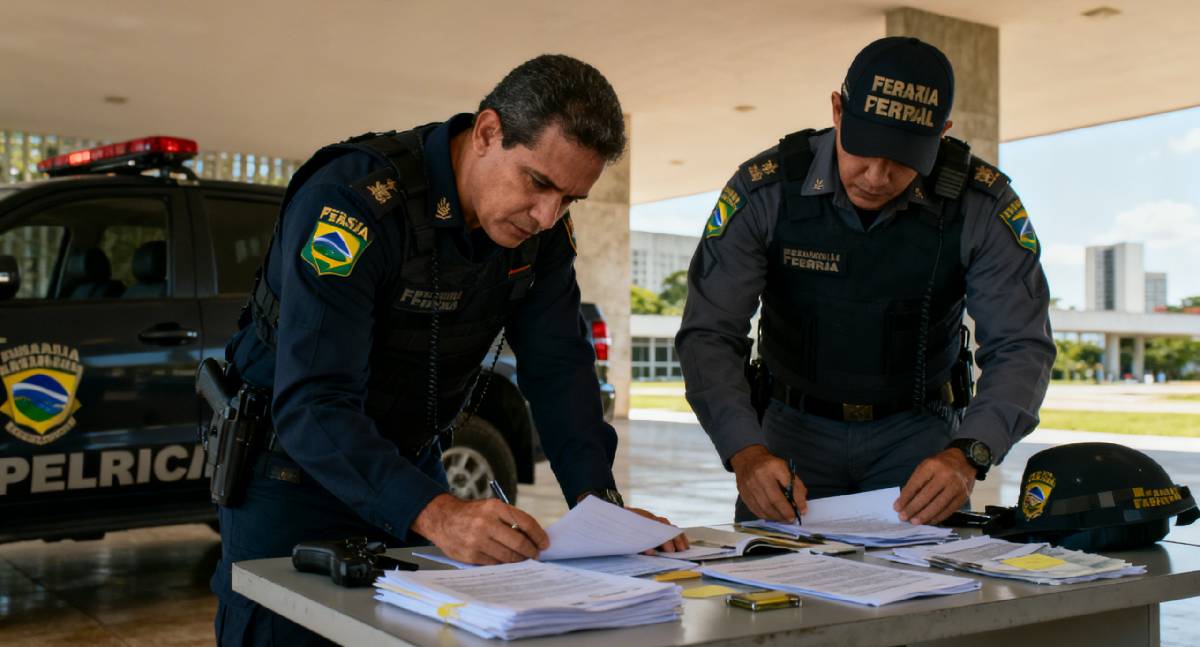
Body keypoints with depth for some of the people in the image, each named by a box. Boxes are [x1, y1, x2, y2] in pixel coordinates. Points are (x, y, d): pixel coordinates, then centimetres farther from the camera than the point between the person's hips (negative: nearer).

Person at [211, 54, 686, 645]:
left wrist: (598, 500, -21)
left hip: (410, 464, 6)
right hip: (292, 467, -5)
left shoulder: (540, 228, -8)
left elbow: (558, 368, -7)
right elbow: (311, 404, -36)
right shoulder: (355, 202, -30)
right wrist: (435, 512, -49)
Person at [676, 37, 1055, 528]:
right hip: (796, 428, 0)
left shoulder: (982, 203, -16)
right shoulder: (764, 189, -18)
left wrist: (967, 455, -33)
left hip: (918, 431, 0)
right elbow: (708, 335, -18)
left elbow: (1020, 347, -15)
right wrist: (746, 451, -34)